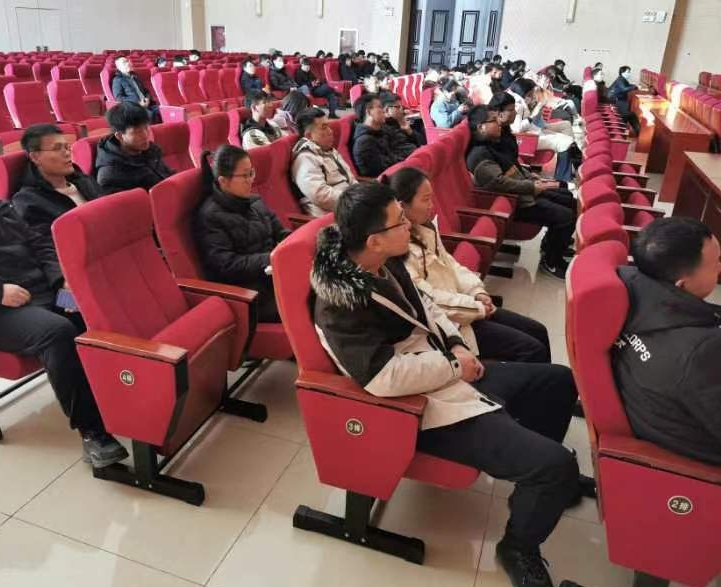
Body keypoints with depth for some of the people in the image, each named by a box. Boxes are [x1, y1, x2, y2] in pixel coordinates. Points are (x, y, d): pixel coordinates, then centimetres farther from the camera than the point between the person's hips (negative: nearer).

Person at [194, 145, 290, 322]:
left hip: (277, 274, 7)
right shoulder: (209, 217, -9)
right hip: (250, 294, -7)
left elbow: (280, 233, 17)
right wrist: (270, 259, -21)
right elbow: (226, 266, -16)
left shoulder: (254, 201, 14)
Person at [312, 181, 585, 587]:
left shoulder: (386, 264, 1)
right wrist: (454, 367, -18)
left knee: (559, 380, 19)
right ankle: (520, 547, 14)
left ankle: (532, 480, 35)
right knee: (557, 465, -17)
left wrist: (456, 344, 0)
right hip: (429, 406, -9)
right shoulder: (339, 302, -25)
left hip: (452, 376, 10)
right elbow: (387, 378, -32)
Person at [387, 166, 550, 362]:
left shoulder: (425, 227, 6)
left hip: (460, 304, 9)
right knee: (534, 350, -10)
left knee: (538, 331, 10)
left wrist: (477, 292, -3)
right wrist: (476, 307, -15)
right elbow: (428, 300, -24)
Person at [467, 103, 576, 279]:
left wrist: (532, 178, 8)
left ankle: (551, 243, 31)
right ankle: (550, 261, 3)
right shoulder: (480, 155, -20)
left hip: (525, 191, 10)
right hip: (517, 202, -10)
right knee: (566, 217, -17)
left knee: (570, 200, 17)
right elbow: (501, 182, -30)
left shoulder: (493, 143, 11)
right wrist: (534, 187, -24)